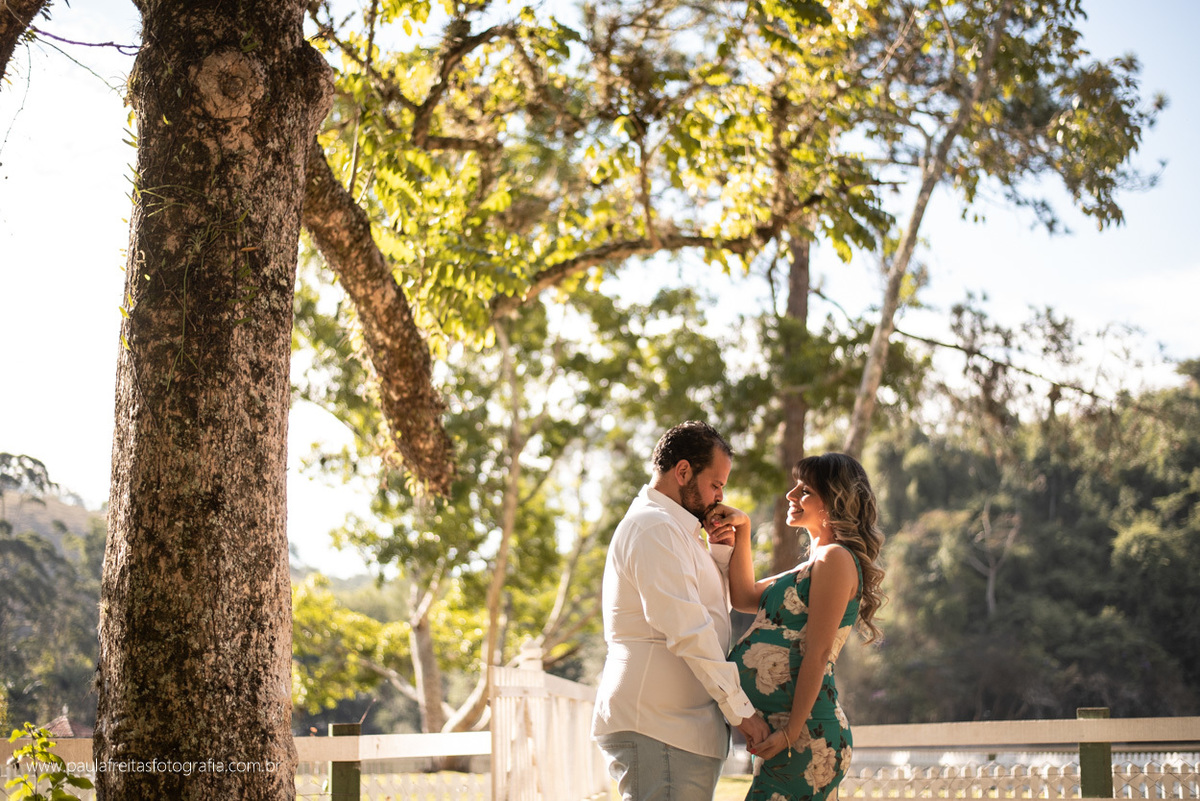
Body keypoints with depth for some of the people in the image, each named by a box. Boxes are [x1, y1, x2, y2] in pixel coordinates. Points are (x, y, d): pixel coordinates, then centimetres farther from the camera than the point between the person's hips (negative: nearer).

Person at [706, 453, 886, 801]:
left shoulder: (836, 559, -9)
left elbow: (817, 654, -15)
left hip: (806, 735, -10)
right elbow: (745, 596, 22)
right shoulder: (813, 565, 21)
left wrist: (791, 733, -18)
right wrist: (741, 528, 11)